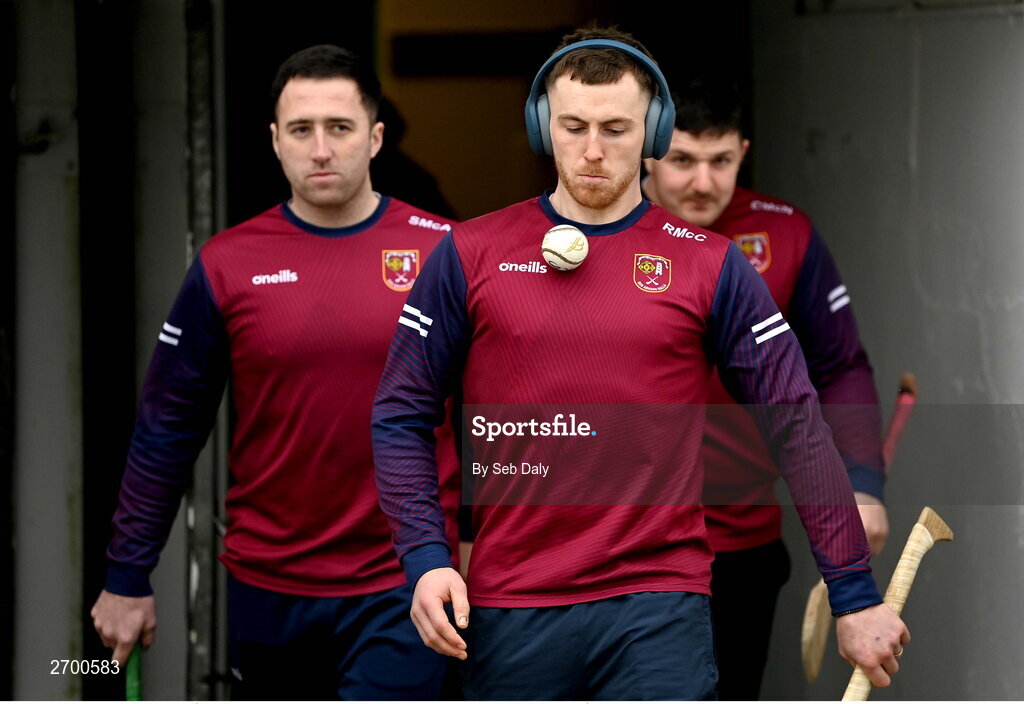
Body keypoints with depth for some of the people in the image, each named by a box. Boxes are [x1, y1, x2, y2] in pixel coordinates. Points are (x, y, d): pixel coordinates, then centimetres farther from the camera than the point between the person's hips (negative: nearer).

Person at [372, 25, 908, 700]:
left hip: (660, 613, -1)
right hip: (509, 613, 1)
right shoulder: (471, 255, 5)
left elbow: (798, 427, 3)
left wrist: (856, 595, 1)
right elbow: (403, 414, 8)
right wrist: (427, 558, -5)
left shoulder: (709, 265, 3)